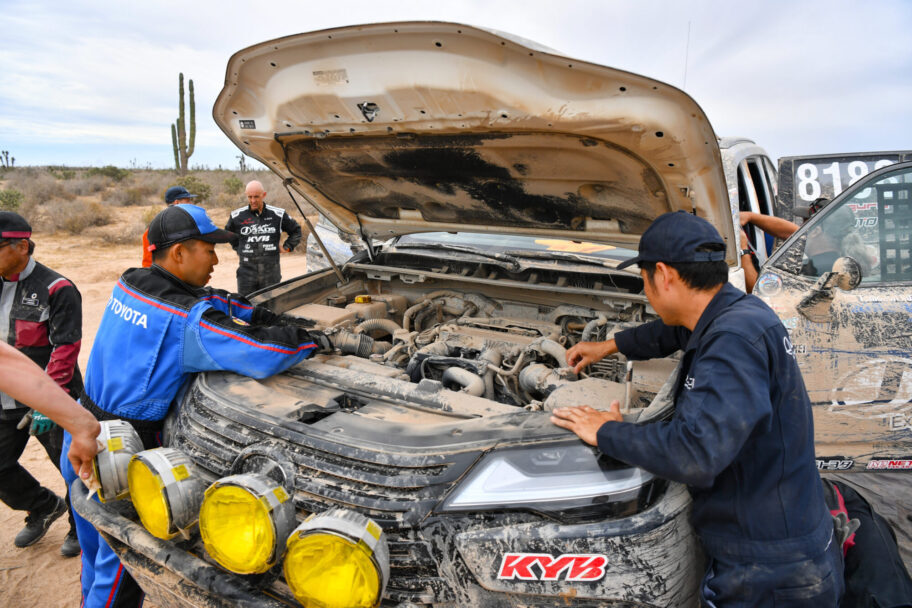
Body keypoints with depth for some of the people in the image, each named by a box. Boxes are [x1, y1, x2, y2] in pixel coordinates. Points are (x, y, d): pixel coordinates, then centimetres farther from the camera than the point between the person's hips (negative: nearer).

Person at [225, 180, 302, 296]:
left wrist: (287, 247, 9)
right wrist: (238, 249, 13)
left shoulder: (278, 214, 2)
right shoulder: (237, 216, 3)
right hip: (246, 271, 0)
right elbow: (228, 234, 23)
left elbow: (296, 231, 18)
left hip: (271, 273, 0)